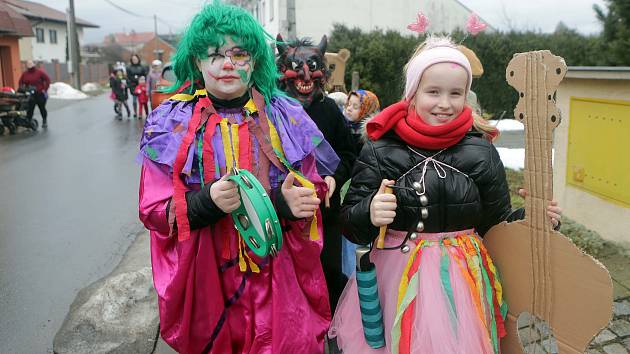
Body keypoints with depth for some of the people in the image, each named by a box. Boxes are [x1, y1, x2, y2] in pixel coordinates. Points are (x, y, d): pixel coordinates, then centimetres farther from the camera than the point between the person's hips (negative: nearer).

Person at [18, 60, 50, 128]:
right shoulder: (24, 74, 8)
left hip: (40, 94, -2)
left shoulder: (40, 72, -3)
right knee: (30, 109, -1)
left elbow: (48, 80, -5)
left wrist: (45, 89, -11)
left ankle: (44, 122, 20)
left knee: (42, 108, 7)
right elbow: (20, 83, 16)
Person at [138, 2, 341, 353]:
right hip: (206, 279, 0)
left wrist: (292, 201, -21)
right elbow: (154, 209, -6)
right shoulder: (171, 123, -4)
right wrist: (206, 202, -25)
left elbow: (313, 190, 3)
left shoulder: (286, 117, 0)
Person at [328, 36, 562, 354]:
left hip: (459, 278, 1)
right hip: (393, 277, -1)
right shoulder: (379, 150, -8)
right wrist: (370, 212, -26)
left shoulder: (481, 152, -4)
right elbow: (349, 222, -6)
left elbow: (496, 221, 5)